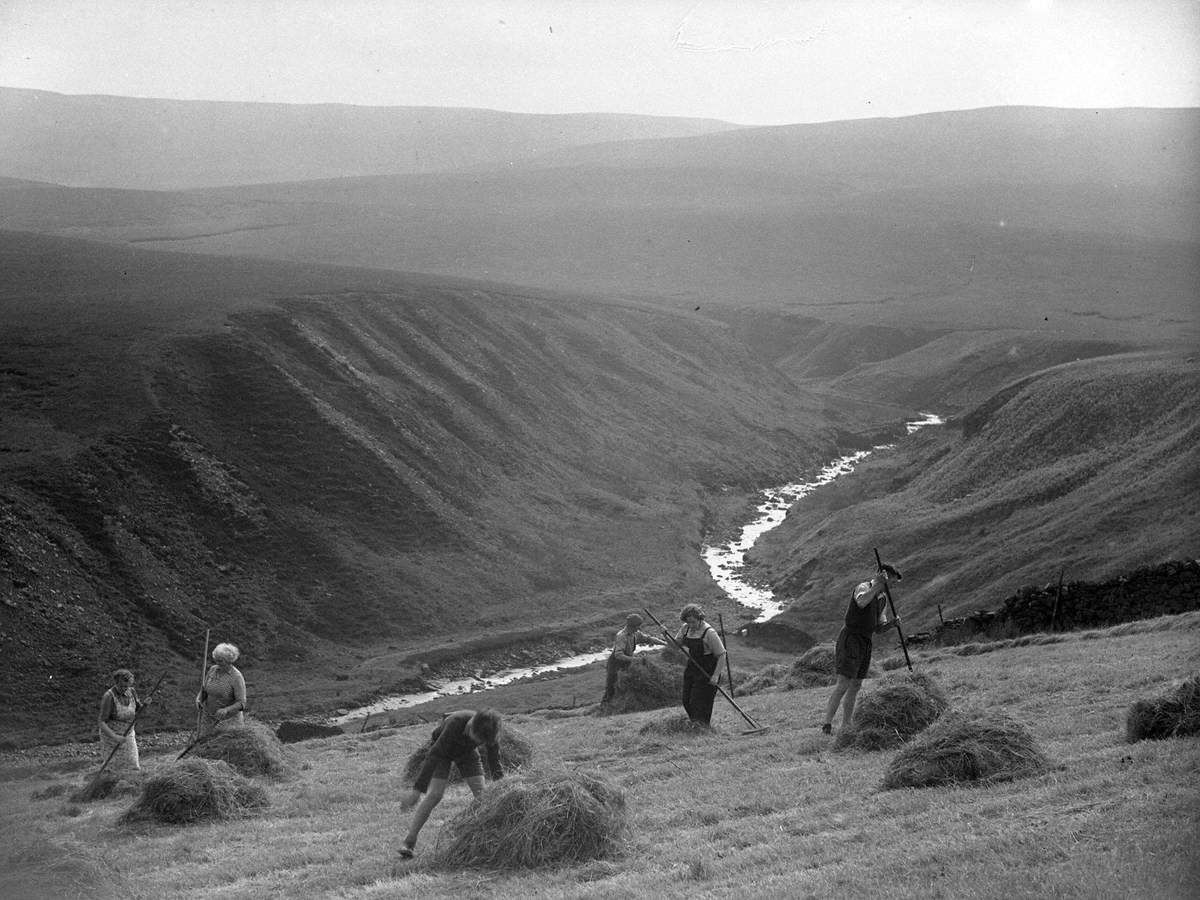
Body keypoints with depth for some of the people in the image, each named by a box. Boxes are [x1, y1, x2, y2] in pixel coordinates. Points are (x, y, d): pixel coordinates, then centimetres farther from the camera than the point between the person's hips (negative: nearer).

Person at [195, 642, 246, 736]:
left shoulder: (237, 677, -17)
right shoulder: (212, 669, 0)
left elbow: (241, 703, -18)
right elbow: (204, 690, 8)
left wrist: (226, 710, -34)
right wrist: (198, 699, -13)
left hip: (229, 719, -5)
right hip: (209, 717, 5)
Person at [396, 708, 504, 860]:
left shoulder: (490, 731, -30)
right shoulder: (455, 723, -42)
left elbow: (494, 762, -13)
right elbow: (434, 755, -39)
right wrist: (417, 790, -39)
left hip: (467, 751, 4)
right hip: (442, 749, -4)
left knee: (482, 794, -10)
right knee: (434, 795, -17)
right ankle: (409, 841, -11)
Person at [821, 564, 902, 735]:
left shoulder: (883, 598, 13)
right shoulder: (863, 587, -11)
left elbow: (878, 629, 14)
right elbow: (861, 602, -37)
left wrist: (892, 624, -5)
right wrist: (877, 585, -43)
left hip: (865, 643, 8)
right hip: (850, 639, -8)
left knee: (855, 686, 8)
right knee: (843, 684, -15)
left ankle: (845, 727, 11)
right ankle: (827, 724, -15)